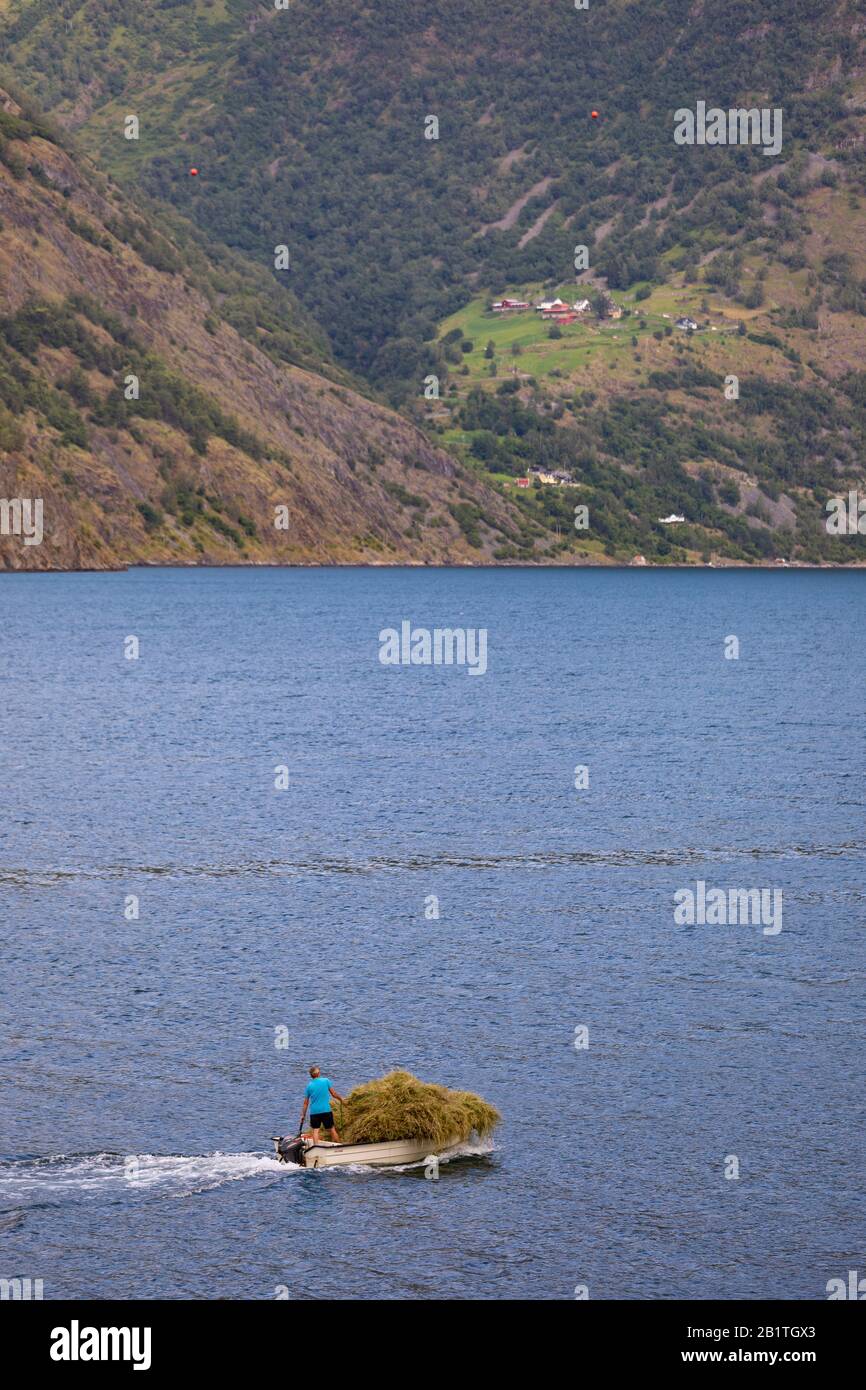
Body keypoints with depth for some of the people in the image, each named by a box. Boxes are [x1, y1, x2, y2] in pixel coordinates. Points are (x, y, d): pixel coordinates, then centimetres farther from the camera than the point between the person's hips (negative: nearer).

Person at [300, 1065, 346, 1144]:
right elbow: (334, 1094, 1)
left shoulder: (309, 1085, 2)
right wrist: (341, 1099, 20)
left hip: (314, 1112, 1)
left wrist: (303, 1115, 13)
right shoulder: (326, 1081, -3)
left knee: (315, 1130, 3)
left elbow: (306, 1102, 5)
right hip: (326, 1110, -1)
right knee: (332, 1129, 9)